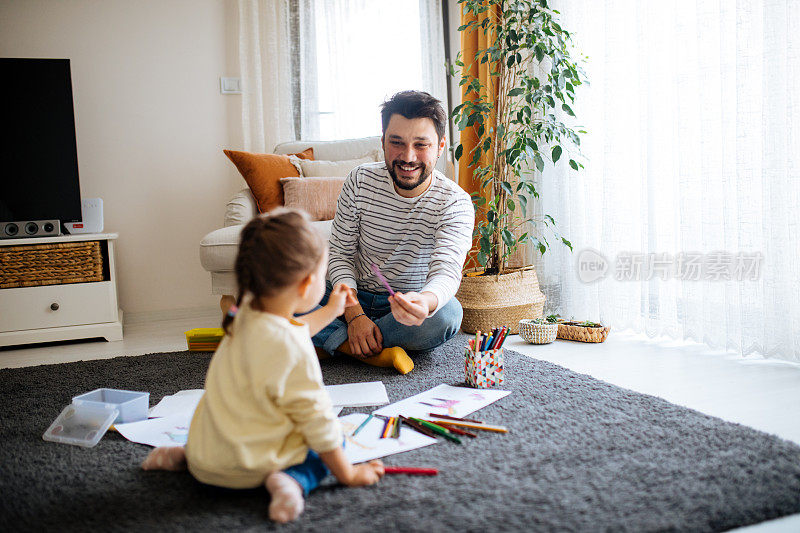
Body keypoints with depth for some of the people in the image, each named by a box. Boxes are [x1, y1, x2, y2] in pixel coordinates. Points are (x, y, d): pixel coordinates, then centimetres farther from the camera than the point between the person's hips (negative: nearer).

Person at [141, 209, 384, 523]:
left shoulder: (246, 315, -2)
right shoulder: (292, 351, -27)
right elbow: (317, 420, -18)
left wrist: (330, 311, 34)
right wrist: (347, 474, -5)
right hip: (244, 470, -8)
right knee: (335, 437, 8)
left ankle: (186, 454, 20)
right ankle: (293, 479, -17)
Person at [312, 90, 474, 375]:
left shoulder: (455, 203, -15)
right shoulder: (360, 180, -8)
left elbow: (446, 272, -29)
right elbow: (340, 255, -6)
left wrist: (425, 302, -55)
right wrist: (355, 315, -23)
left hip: (414, 304, -1)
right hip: (354, 299, 2)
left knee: (447, 312, -35)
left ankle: (335, 343, -22)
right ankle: (376, 354, -27)